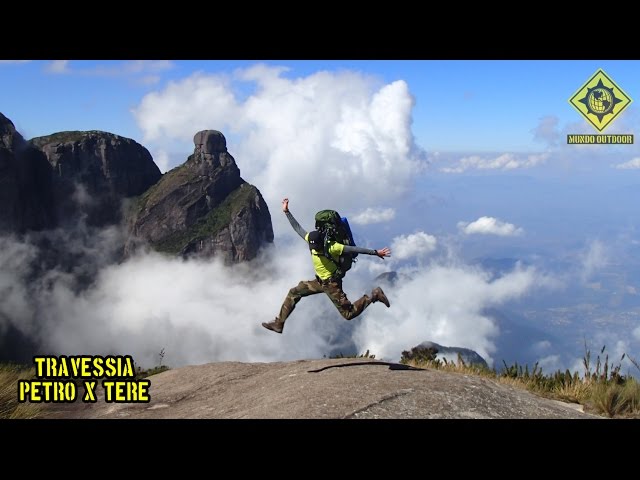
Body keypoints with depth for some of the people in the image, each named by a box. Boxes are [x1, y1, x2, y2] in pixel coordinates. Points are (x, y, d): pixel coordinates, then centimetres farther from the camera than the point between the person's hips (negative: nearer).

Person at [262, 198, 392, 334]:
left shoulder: (331, 247, -27)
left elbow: (354, 249, -27)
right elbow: (298, 228, 3)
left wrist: (376, 252, -29)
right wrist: (287, 212, 5)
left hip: (332, 284, -7)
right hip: (319, 281, 7)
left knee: (348, 314, -6)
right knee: (294, 293, 6)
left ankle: (373, 296, 8)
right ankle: (278, 324, 15)